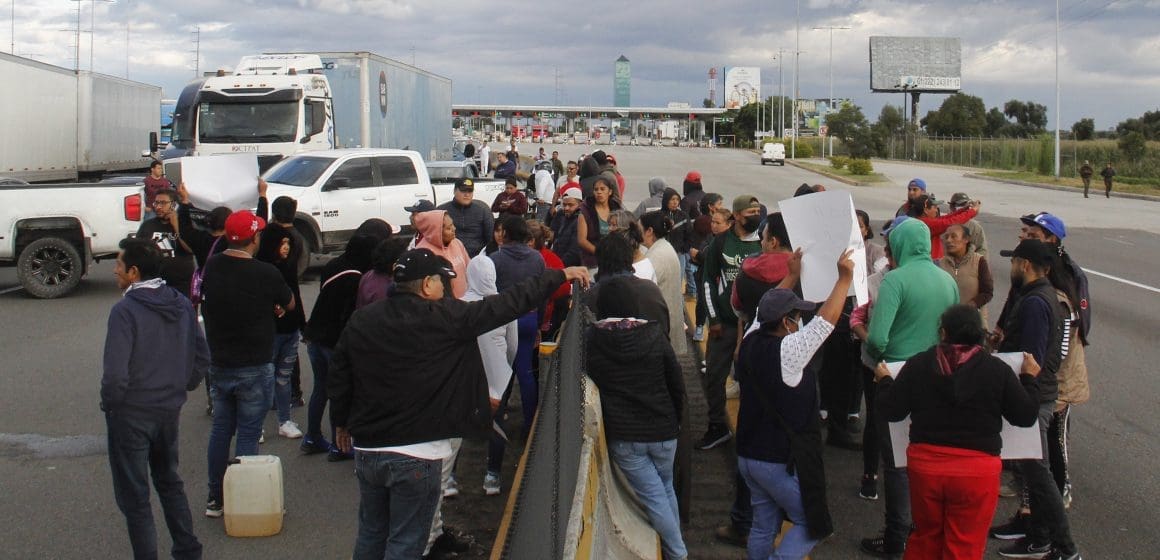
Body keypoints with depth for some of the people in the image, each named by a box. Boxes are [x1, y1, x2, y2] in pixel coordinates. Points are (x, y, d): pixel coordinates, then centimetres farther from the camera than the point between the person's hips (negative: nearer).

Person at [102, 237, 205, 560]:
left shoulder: (125, 310, -20)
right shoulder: (181, 304, 1)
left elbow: (115, 375, -25)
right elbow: (202, 358, 8)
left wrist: (109, 403, -8)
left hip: (131, 415, -7)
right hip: (170, 411, 7)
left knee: (134, 497, 6)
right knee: (170, 482, 23)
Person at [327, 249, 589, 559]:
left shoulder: (360, 321, 1)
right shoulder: (444, 317, -14)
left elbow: (337, 379, 9)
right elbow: (508, 304, -10)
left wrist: (342, 423, 26)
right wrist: (559, 276, 1)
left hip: (366, 449, 5)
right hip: (416, 455, -5)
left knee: (370, 534, 20)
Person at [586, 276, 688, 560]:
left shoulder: (591, 340, -9)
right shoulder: (654, 335, -8)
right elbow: (677, 384, 0)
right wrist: (675, 420, 14)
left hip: (622, 435, -1)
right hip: (662, 430, 2)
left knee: (654, 497, 6)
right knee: (666, 489, 21)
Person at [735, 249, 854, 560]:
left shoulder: (751, 342, 0)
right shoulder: (787, 351, -21)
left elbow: (769, 308, 18)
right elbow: (826, 319, -20)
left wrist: (792, 275, 24)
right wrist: (845, 278, -11)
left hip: (749, 455, 8)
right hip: (782, 461, -8)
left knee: (764, 526, 16)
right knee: (811, 524, 6)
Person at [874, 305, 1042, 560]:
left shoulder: (918, 364, -2)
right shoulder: (997, 370, -6)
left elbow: (891, 411, 1)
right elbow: (1026, 416, 1)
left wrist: (884, 381, 20)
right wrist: (1029, 378, 17)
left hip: (925, 464, 2)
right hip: (977, 470, -2)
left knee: (926, 537, 21)